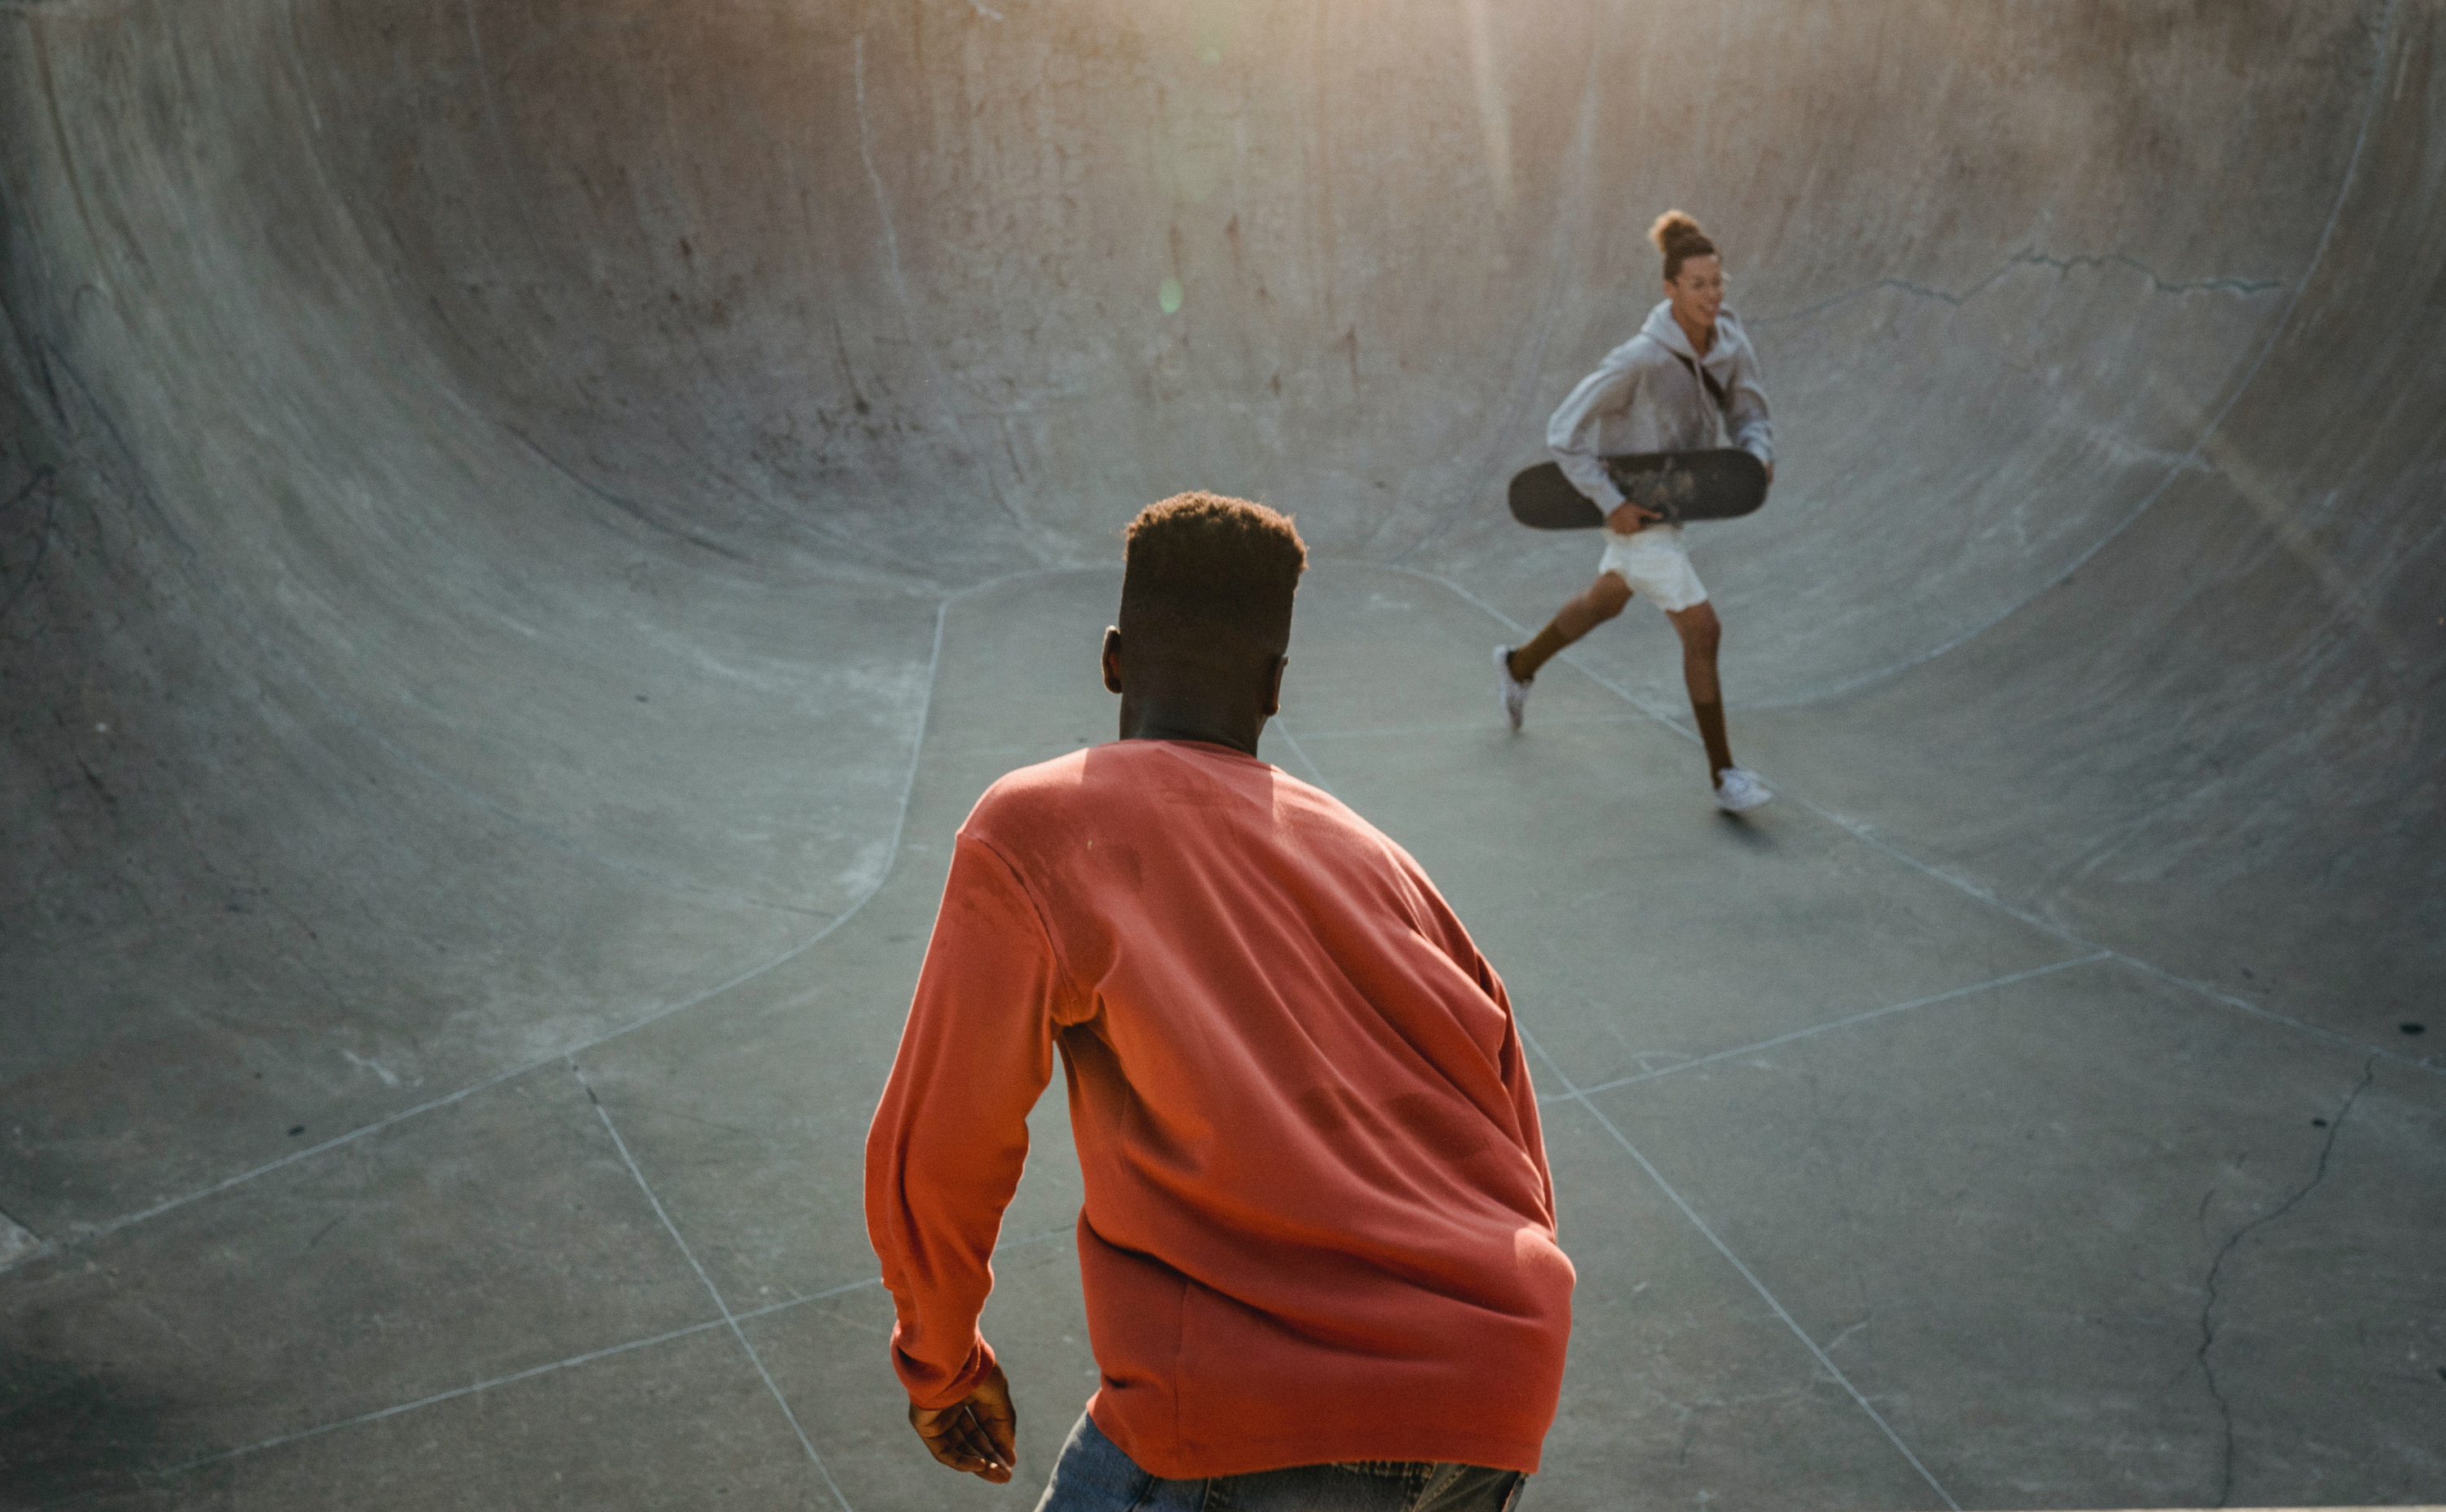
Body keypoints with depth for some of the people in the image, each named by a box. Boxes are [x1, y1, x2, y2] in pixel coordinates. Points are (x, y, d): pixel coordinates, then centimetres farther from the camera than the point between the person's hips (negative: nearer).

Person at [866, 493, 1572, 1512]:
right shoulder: (1371, 857, 18)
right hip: (1498, 1410, 6)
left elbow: (935, 1159, 3)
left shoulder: (1027, 829, 3)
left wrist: (941, 1365, 22)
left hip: (1256, 1427, -6)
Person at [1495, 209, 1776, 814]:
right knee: (1703, 631, -11)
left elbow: (1749, 415, 2)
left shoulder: (1731, 343, -9)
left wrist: (1759, 456, -21)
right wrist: (1612, 504, -25)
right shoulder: (1638, 360, -29)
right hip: (1633, 511, -8)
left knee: (1605, 603, 29)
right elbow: (1564, 432, -23)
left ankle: (1519, 665, 56)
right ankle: (1723, 774, 2)